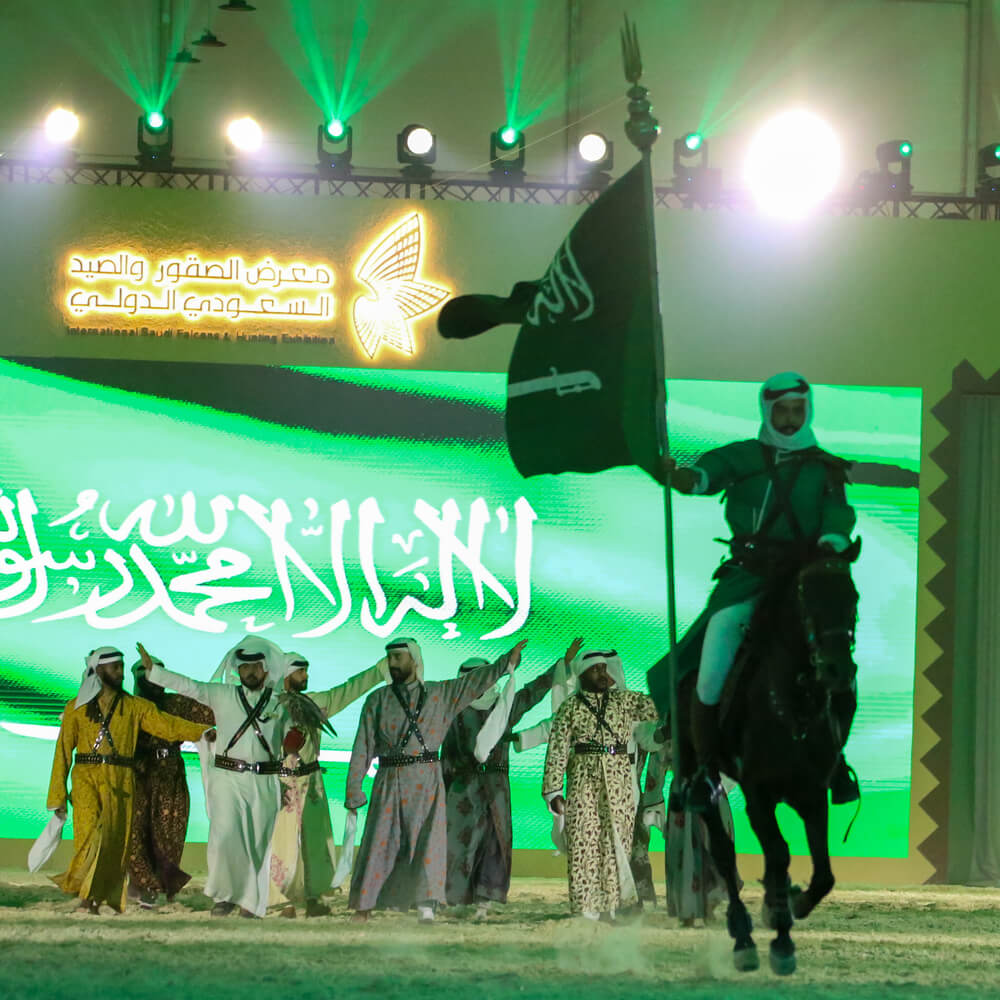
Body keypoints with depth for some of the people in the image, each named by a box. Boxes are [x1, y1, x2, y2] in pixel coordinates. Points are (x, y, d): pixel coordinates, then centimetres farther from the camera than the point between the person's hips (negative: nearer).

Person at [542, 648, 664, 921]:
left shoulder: (624, 700, 14)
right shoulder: (569, 708, 8)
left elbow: (655, 707, 3)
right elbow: (556, 751, 4)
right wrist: (553, 790, -3)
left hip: (619, 779, 2)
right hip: (583, 779, -2)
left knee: (617, 841, -1)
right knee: (583, 840, -5)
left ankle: (610, 906, 3)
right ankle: (585, 908, -3)